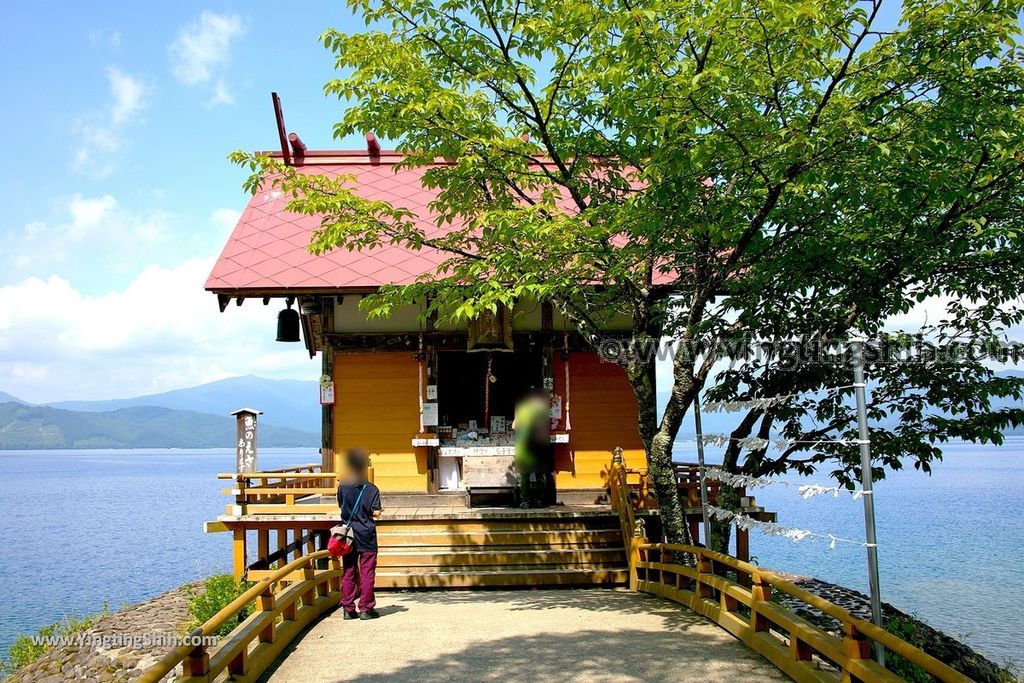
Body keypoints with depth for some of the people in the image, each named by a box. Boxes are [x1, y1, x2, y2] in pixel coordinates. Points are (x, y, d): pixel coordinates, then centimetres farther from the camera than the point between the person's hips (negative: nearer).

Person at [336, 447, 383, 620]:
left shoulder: (343, 487, -1)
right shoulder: (372, 489, -9)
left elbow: (341, 506, 8)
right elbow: (376, 512, -10)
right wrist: (380, 510, 10)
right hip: (366, 536, -3)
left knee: (348, 572, 9)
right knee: (367, 572, 4)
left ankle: (348, 609, 11)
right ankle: (366, 609, 5)